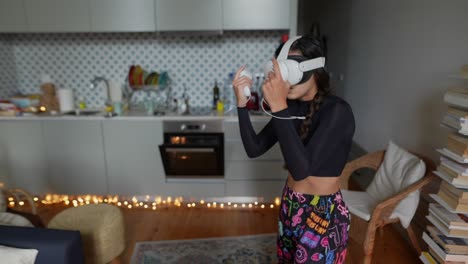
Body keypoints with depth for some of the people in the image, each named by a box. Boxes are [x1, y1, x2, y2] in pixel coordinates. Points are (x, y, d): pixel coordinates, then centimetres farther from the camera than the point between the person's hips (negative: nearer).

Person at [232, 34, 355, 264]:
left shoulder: (337, 111, -23)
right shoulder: (293, 106, -2)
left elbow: (302, 169, -34)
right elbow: (254, 149, -4)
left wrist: (279, 108, -40)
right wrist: (242, 104, -15)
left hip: (323, 214, -7)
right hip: (290, 205, 7)